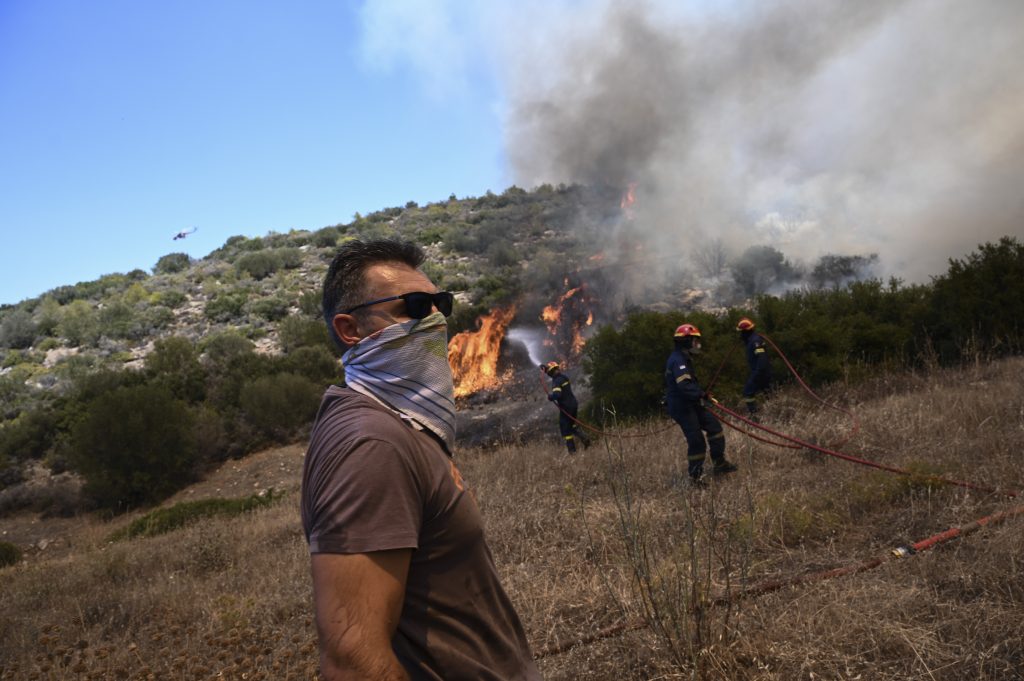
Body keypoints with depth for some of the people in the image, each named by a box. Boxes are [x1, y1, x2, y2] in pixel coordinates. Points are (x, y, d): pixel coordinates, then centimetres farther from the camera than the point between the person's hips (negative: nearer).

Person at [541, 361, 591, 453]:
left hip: (566, 407, -8)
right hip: (573, 404, 8)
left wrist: (550, 396, -14)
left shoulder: (556, 381, -19)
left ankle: (572, 450, 6)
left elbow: (557, 395, -34)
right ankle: (584, 438, 7)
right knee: (572, 425, 24)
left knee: (565, 429, 4)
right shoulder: (563, 377, 7)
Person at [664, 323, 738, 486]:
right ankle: (696, 477, 6)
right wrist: (701, 394, -38)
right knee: (696, 441, -7)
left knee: (714, 426, 11)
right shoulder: (678, 360, -21)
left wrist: (701, 394, 27)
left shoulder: (683, 358, 14)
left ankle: (719, 464, 21)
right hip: (681, 407, -11)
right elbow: (684, 385, -33)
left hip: (691, 404, 11)